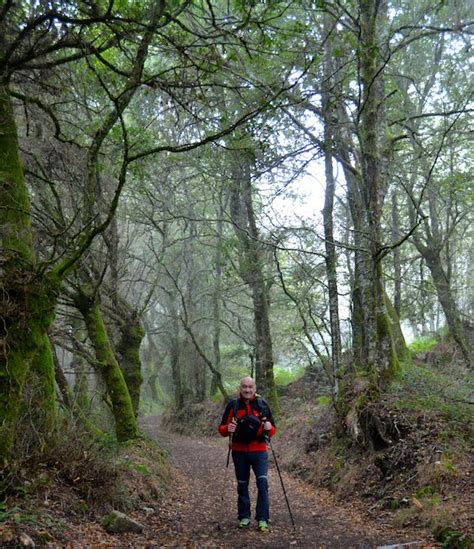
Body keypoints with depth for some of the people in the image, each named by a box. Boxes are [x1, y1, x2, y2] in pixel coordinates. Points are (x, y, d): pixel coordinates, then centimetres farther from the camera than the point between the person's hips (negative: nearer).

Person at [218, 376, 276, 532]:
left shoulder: (262, 405, 0)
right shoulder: (232, 405, -1)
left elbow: (273, 430, 5)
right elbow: (222, 429, 2)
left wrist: (269, 428, -18)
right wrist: (228, 429, -20)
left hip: (259, 451, -1)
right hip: (239, 452, 1)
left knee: (262, 483, -12)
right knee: (242, 485, 10)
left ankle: (262, 519, -4)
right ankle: (244, 517, 25)